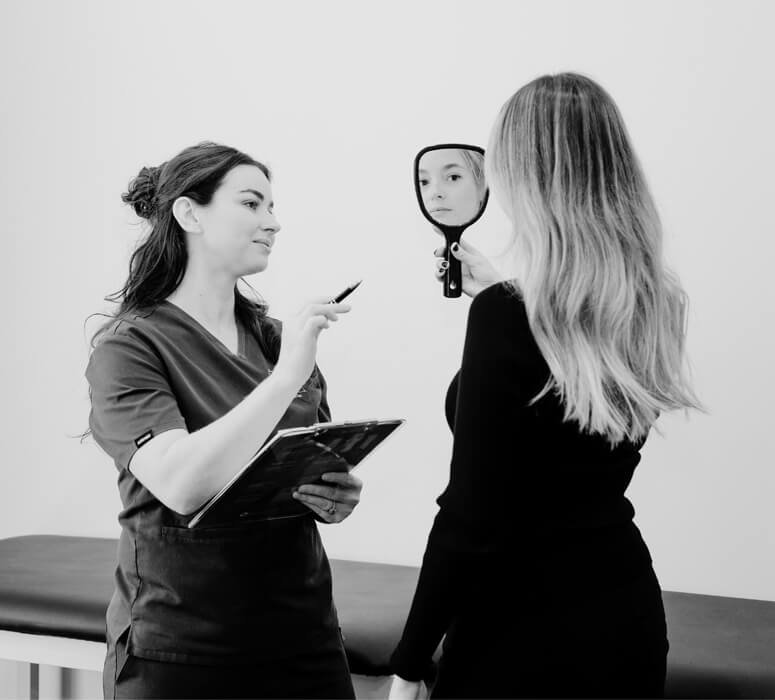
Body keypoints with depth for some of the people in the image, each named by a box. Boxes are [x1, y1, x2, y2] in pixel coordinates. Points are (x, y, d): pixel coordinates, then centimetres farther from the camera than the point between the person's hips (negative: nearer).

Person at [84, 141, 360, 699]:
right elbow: (182, 485, -24)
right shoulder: (129, 347, -9)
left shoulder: (278, 339, 5)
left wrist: (337, 500, -7)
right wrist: (286, 376, -22)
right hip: (179, 650, -4)